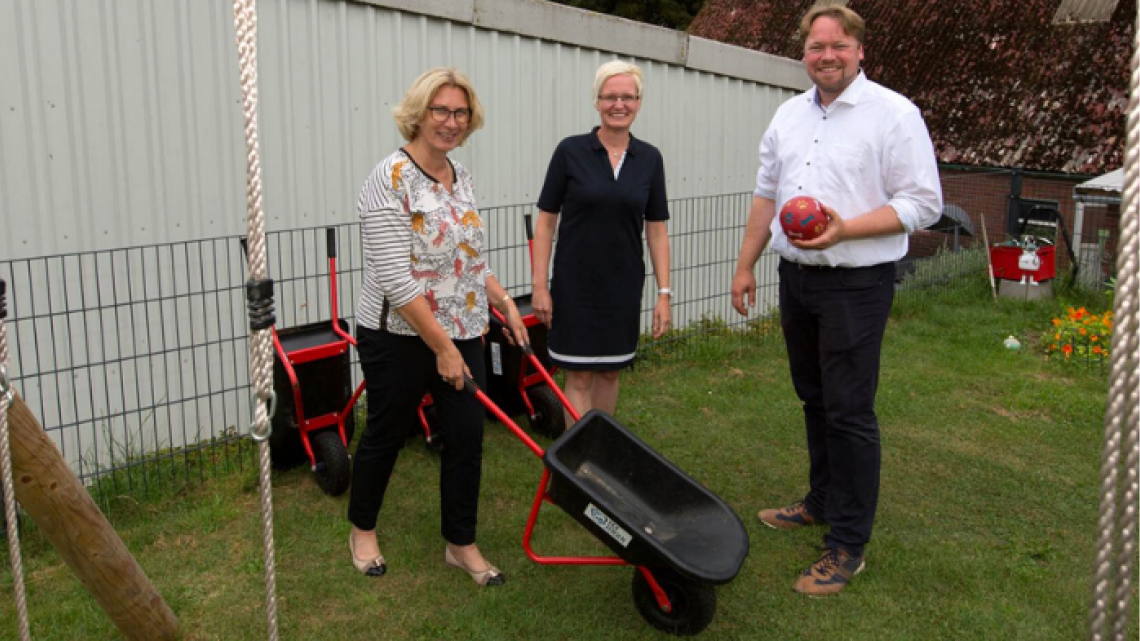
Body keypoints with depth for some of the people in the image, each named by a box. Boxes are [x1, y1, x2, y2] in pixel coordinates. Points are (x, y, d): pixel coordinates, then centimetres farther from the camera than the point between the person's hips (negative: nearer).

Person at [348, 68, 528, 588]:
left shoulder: (460, 176, 6)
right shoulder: (391, 180, -18)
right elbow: (395, 280, -22)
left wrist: (504, 301, 8)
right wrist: (442, 347, -20)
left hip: (462, 333, 7)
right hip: (400, 338, -6)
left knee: (466, 436, 7)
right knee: (387, 434, 12)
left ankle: (461, 544, 24)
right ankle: (362, 530, 36)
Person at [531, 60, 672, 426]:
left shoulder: (649, 158, 3)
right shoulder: (571, 151, -6)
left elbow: (656, 230, 5)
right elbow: (546, 221, -4)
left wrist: (664, 292, 0)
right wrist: (540, 285, -8)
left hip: (624, 285, 3)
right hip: (576, 283, -3)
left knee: (610, 371, 14)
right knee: (579, 377, 0)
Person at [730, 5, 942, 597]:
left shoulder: (894, 113, -8)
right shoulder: (789, 115, 11)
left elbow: (922, 204, -12)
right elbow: (766, 195, 17)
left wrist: (844, 228, -23)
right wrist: (745, 265, 14)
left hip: (856, 285, -6)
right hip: (796, 278, 7)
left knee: (849, 410, -4)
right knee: (814, 400, 17)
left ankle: (848, 543, 7)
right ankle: (822, 502, 35)